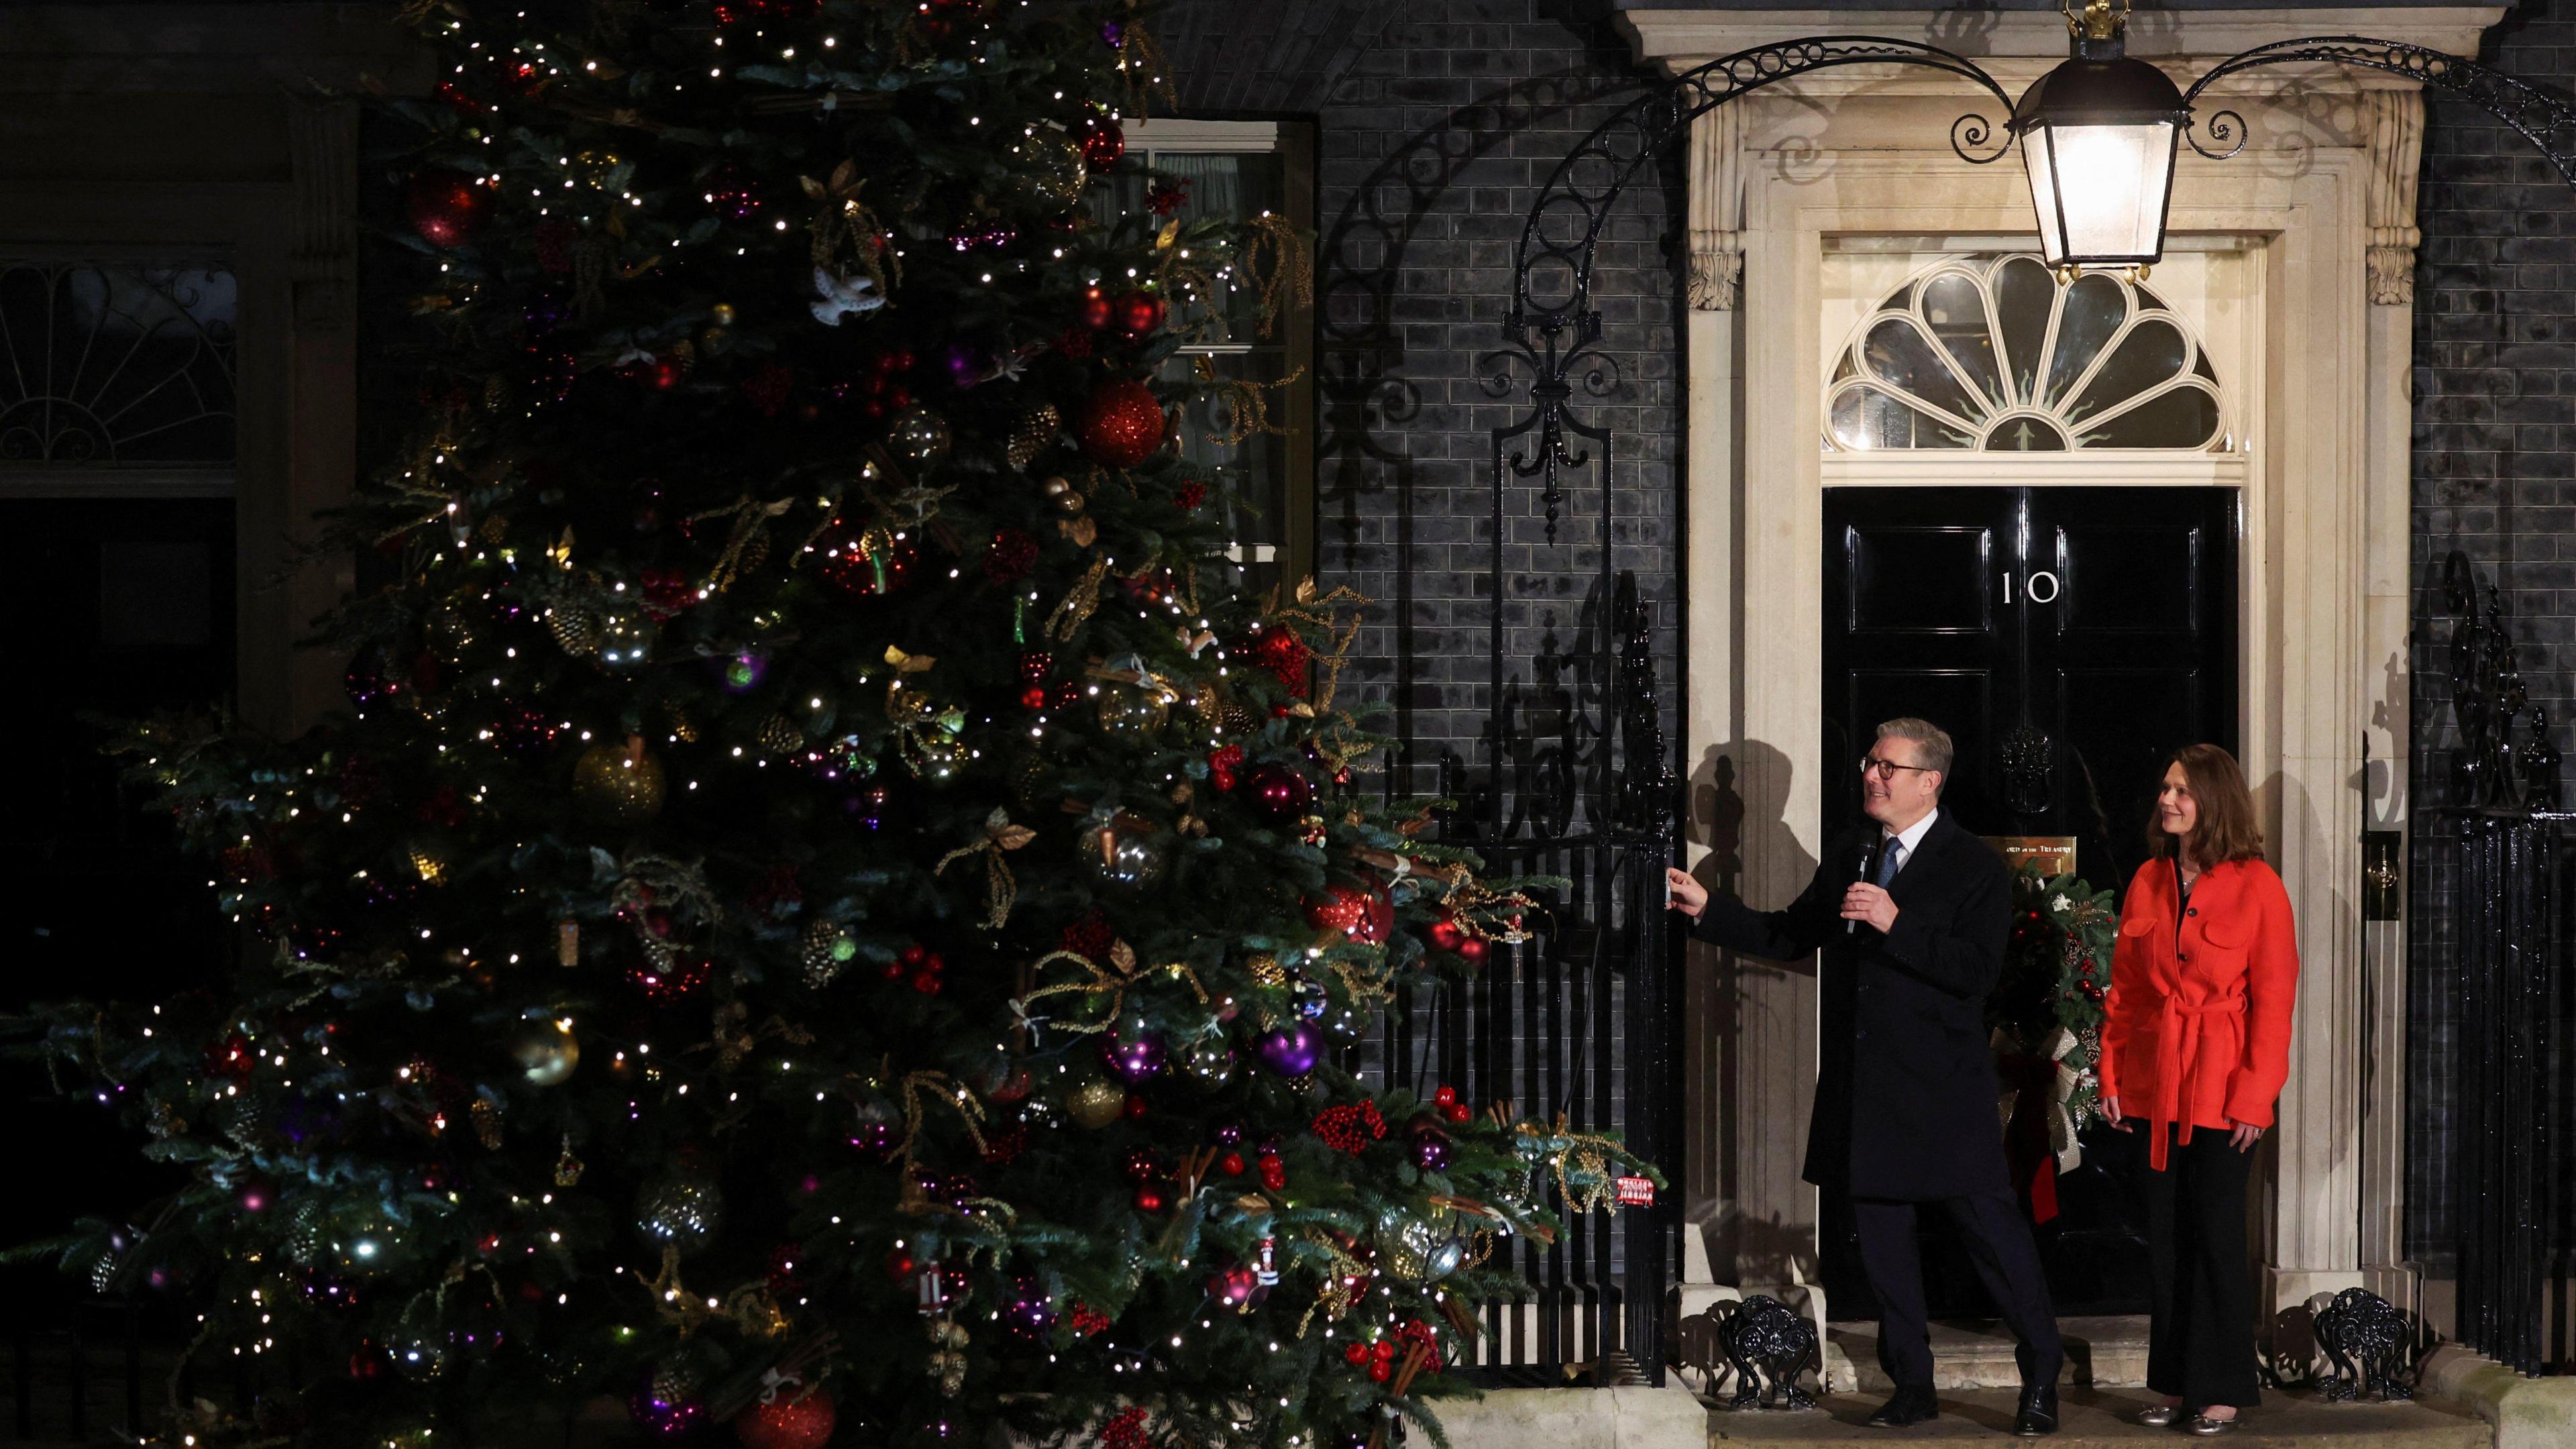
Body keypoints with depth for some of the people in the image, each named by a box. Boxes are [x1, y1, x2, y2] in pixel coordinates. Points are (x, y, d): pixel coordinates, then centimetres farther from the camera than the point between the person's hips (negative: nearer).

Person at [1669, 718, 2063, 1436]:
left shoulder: (1975, 866, -7)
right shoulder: (1847, 851, 13)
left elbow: (1978, 970, -17)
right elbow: (1789, 936, 17)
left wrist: (1895, 924, -24)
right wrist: (1707, 910, 7)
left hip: (1943, 1087, -6)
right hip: (1863, 1090, 6)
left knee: (1991, 1224, -3)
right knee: (1881, 1235, 9)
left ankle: (2041, 1381, 7)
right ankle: (1912, 1386, 19)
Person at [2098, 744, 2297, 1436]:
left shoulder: (2256, 886, -8)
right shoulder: (2148, 883, 8)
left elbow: (2274, 998, -8)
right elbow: (2125, 988, 13)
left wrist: (2255, 1095, -12)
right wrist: (2112, 1074, 6)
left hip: (2221, 1087, -5)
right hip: (2156, 1082, 5)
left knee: (2216, 1232, -3)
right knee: (2166, 1233, 8)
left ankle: (2221, 1390, 4)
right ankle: (2172, 1382, 16)